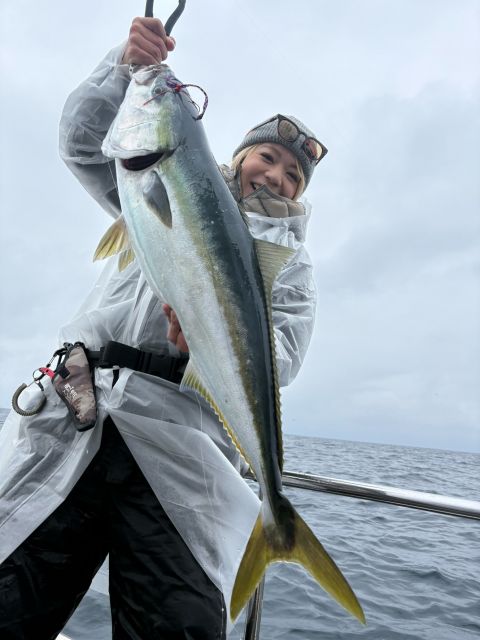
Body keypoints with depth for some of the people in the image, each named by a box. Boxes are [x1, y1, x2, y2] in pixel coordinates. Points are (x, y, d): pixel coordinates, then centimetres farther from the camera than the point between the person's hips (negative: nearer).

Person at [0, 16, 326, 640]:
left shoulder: (291, 258, 19)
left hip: (179, 445, -1)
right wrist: (125, 64, 5)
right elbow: (84, 142, 20)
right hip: (73, 415, 2)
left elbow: (283, 353, 4)